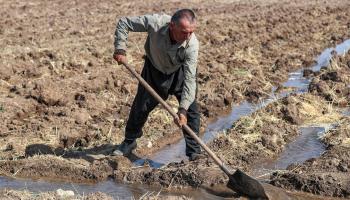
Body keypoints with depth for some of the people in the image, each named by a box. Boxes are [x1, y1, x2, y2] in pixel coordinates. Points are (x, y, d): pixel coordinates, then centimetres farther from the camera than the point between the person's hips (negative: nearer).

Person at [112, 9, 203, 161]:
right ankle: (129, 142, 29)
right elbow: (124, 23, -23)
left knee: (191, 108, -11)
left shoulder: (192, 44, -38)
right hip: (154, 69, 1)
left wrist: (182, 110, -44)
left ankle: (193, 150, 1)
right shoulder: (155, 23, -38)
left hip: (180, 72, -1)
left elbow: (189, 80, -37)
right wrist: (120, 49, -31)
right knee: (141, 106, 8)